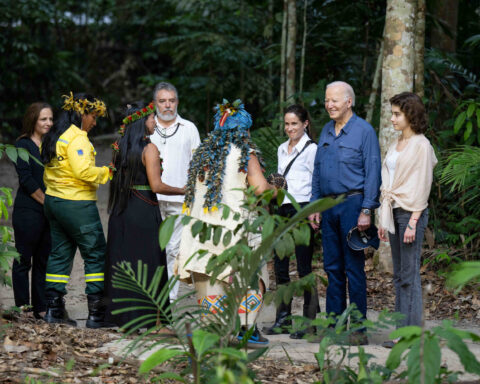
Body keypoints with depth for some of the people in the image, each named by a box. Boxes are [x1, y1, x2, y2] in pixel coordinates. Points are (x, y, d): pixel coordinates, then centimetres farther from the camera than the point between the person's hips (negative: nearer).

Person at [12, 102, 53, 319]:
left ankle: (41, 309, 12)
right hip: (28, 210, -6)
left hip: (49, 211, 6)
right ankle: (22, 307, 4)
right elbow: (26, 179, -12)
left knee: (44, 260, 8)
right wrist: (46, 201, -10)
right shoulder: (23, 145, -5)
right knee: (24, 260, 0)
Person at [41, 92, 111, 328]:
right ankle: (96, 313, -2)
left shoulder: (54, 137, 13)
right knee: (96, 256, -2)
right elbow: (83, 171, -26)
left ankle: (53, 308, 12)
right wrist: (107, 172, -13)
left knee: (60, 254, 13)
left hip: (53, 201, 9)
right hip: (77, 204, -9)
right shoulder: (77, 138, -16)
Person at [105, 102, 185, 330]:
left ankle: (121, 316, 15)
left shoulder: (120, 147, 8)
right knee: (146, 264, 1)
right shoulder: (148, 148, -11)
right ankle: (144, 317, 2)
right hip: (144, 211, -6)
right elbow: (156, 186, -16)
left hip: (121, 211, 7)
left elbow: (116, 178, 13)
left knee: (122, 262, 11)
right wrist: (183, 191, -5)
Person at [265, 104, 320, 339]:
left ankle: (309, 321, 1)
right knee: (280, 267, 7)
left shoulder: (311, 149, -4)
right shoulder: (282, 149, 17)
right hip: (283, 210, 7)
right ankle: (283, 320, 16)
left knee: (304, 267, -5)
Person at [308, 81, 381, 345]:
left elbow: (372, 173, -8)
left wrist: (366, 211, -14)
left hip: (352, 204, -6)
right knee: (332, 267, 9)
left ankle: (358, 328, 0)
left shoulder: (364, 131, -5)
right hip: (328, 206, 6)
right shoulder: (326, 132, 14)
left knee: (354, 268, -4)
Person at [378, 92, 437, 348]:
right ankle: (402, 328, 11)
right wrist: (383, 219, 15)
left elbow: (422, 185, -12)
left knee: (409, 274, -8)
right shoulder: (396, 145, 15)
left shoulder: (421, 145, -8)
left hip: (411, 213, -8)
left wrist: (413, 222, -16)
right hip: (394, 212, 8)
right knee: (399, 275, 8)